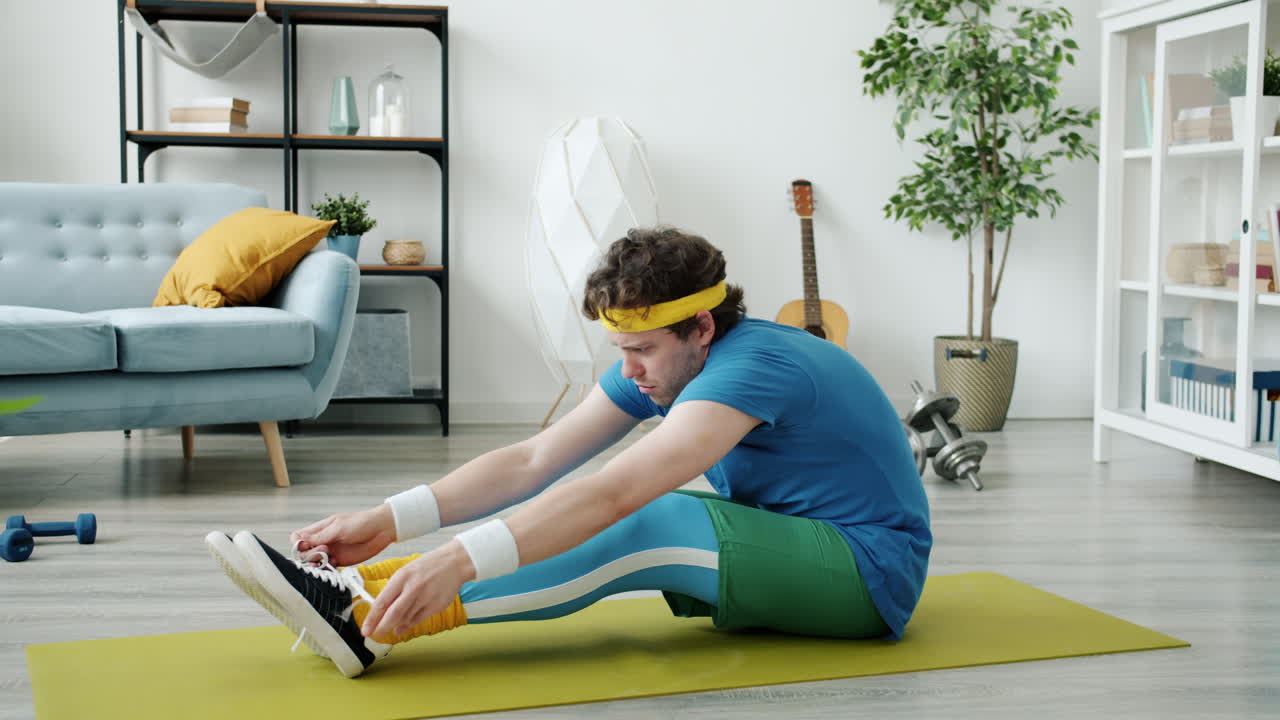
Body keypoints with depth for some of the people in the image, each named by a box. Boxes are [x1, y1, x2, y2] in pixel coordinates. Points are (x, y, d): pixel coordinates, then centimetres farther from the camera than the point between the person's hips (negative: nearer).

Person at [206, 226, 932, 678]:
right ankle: (361, 591, -22)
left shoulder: (752, 366, -27)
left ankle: (369, 616, -34)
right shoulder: (660, 364, -1)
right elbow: (533, 461, -9)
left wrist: (462, 560, -47)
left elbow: (614, 490, -40)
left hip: (870, 570, -8)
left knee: (639, 526, -29)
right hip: (790, 545, 8)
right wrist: (391, 519, -20)